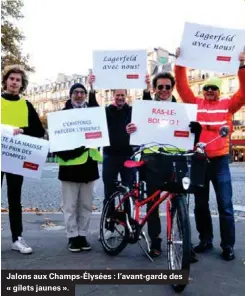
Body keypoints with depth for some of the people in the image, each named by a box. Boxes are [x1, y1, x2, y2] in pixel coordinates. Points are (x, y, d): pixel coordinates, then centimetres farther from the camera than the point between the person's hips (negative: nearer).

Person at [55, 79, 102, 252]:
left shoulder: (91, 111, 13)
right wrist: (63, 154, -13)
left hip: (89, 163, 3)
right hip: (70, 164, -3)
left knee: (86, 205, 10)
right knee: (70, 205, 4)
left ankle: (83, 235, 22)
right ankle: (73, 237, 17)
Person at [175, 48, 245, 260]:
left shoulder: (227, 105, 5)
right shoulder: (195, 103, 7)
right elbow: (182, 87, 1)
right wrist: (179, 63, -6)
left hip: (220, 160, -1)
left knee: (225, 205, 3)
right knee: (200, 204, 12)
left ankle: (228, 245, 15)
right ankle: (205, 240, 27)